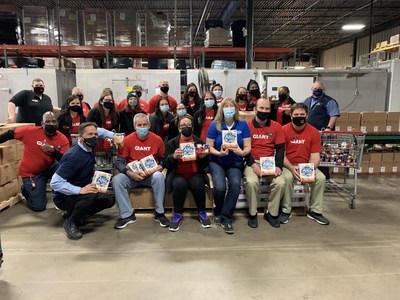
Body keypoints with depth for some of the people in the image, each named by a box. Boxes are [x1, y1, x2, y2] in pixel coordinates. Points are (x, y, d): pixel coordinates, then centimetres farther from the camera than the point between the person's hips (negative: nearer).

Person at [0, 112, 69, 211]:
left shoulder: (63, 139, -15)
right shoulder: (30, 131, -19)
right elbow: (10, 134, -6)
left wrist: (52, 151, -37)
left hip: (49, 168, 2)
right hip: (30, 173, -2)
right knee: (39, 206, -6)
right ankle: (27, 189, 28)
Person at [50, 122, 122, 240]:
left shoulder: (88, 147, -4)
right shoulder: (73, 156, -29)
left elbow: (100, 131, 18)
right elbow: (55, 183, -32)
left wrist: (114, 136, 3)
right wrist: (80, 190, -38)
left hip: (79, 194, 9)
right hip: (64, 197, -9)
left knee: (109, 200, 5)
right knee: (92, 196, -36)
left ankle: (73, 213, 12)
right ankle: (70, 222, -10)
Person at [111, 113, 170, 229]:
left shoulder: (157, 139, -1)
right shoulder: (128, 140, -4)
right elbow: (119, 162, -5)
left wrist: (160, 166, -12)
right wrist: (129, 173, -22)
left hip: (151, 175, 0)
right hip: (132, 175, 1)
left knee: (159, 176, -33)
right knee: (116, 180, -26)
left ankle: (159, 213, -16)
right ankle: (127, 215, -13)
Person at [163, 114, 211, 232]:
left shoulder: (200, 142, 8)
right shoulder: (171, 143, 5)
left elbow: (204, 166, 6)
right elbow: (165, 164, -1)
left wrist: (202, 157, -16)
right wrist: (173, 157, -22)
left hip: (195, 174, 1)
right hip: (178, 175, -1)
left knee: (198, 184, -31)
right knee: (180, 184, -33)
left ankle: (202, 212, -5)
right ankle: (178, 214, -12)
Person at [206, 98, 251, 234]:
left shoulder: (242, 125, 1)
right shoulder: (215, 125, -2)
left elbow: (248, 147, 0)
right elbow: (209, 147, -3)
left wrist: (242, 152, -23)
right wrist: (219, 153, -23)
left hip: (235, 163, 1)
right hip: (217, 162, -1)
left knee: (235, 185, -29)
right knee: (220, 187, -26)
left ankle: (225, 218, -11)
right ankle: (218, 211, 9)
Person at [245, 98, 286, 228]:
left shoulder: (276, 126, 6)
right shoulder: (247, 126, 0)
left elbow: (280, 148, 5)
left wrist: (278, 166, -11)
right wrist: (253, 164, -16)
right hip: (252, 162, -2)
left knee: (280, 183, -23)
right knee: (251, 182, -30)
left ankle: (271, 213, 0)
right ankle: (252, 214, -7)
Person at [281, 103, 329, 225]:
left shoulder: (314, 132, -1)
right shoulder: (284, 130, -7)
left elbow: (315, 155, -2)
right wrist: (291, 168, -23)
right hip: (287, 165, -2)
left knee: (320, 178, -22)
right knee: (287, 178, -33)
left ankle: (315, 211, -2)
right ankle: (286, 211, -12)